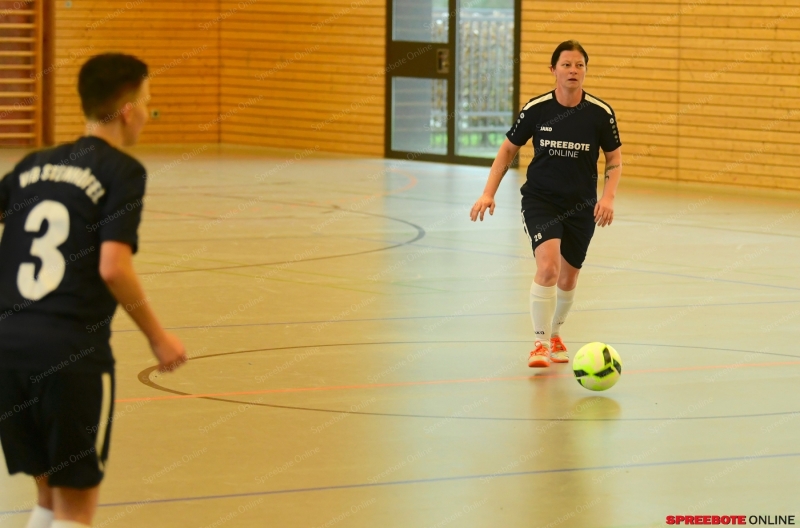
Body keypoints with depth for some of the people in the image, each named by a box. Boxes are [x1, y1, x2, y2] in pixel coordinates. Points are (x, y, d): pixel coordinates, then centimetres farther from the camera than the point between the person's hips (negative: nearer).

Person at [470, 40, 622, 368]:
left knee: (568, 279, 13)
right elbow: (508, 149, 3)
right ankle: (540, 343, -13)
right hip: (540, 199, -2)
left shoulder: (601, 113, -10)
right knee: (548, 266, -23)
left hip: (581, 205, 2)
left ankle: (555, 334, 41)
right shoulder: (536, 109, -10)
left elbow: (615, 159, 2)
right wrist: (489, 193, -4)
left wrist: (608, 197, -14)